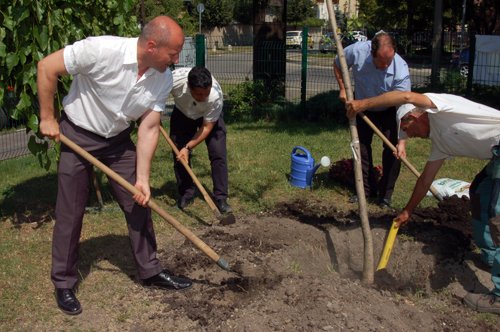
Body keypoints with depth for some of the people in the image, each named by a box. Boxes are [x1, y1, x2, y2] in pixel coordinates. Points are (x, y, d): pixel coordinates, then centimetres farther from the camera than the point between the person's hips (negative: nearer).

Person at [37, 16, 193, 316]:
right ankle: (64, 284, 20)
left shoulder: (163, 79, -14)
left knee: (139, 204, 6)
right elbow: (47, 68, -19)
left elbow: (149, 129, -9)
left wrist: (142, 178, -13)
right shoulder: (102, 50, -30)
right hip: (77, 136, -4)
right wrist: (47, 118, -13)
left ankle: (150, 271, 23)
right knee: (70, 213, 2)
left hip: (118, 140, 5)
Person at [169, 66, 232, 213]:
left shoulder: (216, 96, -40)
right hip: (182, 113, 2)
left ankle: (221, 198, -5)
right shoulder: (175, 79, -39)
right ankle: (186, 193, 13)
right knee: (179, 154, -3)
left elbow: (207, 127, -27)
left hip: (210, 117, -2)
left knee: (219, 154, -13)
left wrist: (188, 147, -32)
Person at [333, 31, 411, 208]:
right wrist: (343, 89, -16)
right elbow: (338, 65, -7)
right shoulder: (356, 51, -32)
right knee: (361, 147, 7)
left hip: (389, 111, -3)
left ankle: (385, 193, 2)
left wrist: (402, 142, -40)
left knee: (392, 149, -11)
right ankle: (367, 189, 21)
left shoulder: (401, 69, -37)